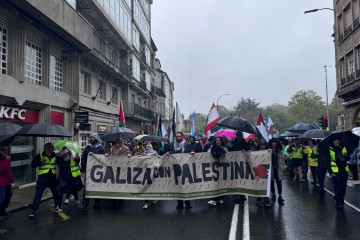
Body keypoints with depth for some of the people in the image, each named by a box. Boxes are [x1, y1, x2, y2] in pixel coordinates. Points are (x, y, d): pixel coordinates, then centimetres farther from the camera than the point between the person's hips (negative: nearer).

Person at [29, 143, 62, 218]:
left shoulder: (55, 155, 6)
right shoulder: (40, 155, -2)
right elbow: (33, 164, -4)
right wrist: (40, 161, -20)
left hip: (53, 178, 3)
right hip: (42, 178, -3)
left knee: (55, 193, 16)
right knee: (38, 194, -6)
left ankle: (58, 206, 36)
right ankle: (33, 211, 1)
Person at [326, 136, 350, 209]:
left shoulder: (343, 148, 10)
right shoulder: (330, 150, -1)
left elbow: (348, 159, 12)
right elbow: (327, 162, -2)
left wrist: (345, 155, -12)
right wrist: (330, 172, -10)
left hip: (344, 171, 4)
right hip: (335, 172, -4)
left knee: (343, 187, 10)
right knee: (337, 187, -4)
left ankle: (340, 199, 29)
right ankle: (339, 203, 3)